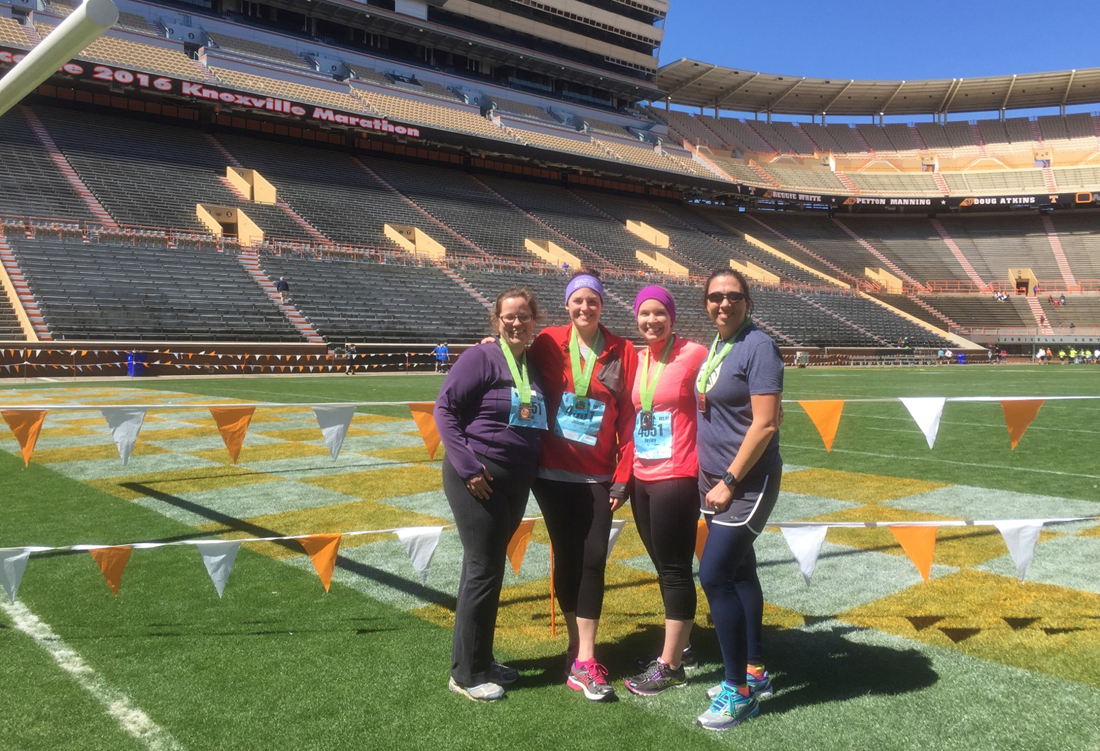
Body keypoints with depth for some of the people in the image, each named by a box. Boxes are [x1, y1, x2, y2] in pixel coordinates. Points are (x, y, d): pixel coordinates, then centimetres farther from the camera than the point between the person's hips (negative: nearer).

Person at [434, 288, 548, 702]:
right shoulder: (481, 357, -11)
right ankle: (466, 673, 11)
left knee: (491, 567, 16)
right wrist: (468, 466, -18)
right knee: (483, 570, -3)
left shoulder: (535, 364, 10)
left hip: (516, 481, 7)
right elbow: (444, 408, -14)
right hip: (477, 480, -7)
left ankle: (481, 660, 29)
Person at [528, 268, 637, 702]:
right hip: (553, 474, 0)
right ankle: (580, 651, 21)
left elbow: (629, 418, -1)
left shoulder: (622, 352, -1)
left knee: (592, 560, -4)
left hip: (598, 477, 0)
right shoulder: (549, 343, -1)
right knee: (567, 558, 7)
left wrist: (623, 477, -3)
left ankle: (583, 660, 4)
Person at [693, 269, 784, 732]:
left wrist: (729, 481, -18)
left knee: (714, 575, -11)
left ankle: (738, 691, 3)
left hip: (748, 481, -8)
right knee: (739, 572, 15)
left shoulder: (758, 347, -14)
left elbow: (765, 424, -20)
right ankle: (755, 673, 29)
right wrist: (711, 480, 11)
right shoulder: (715, 346, 10)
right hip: (714, 480, 8)